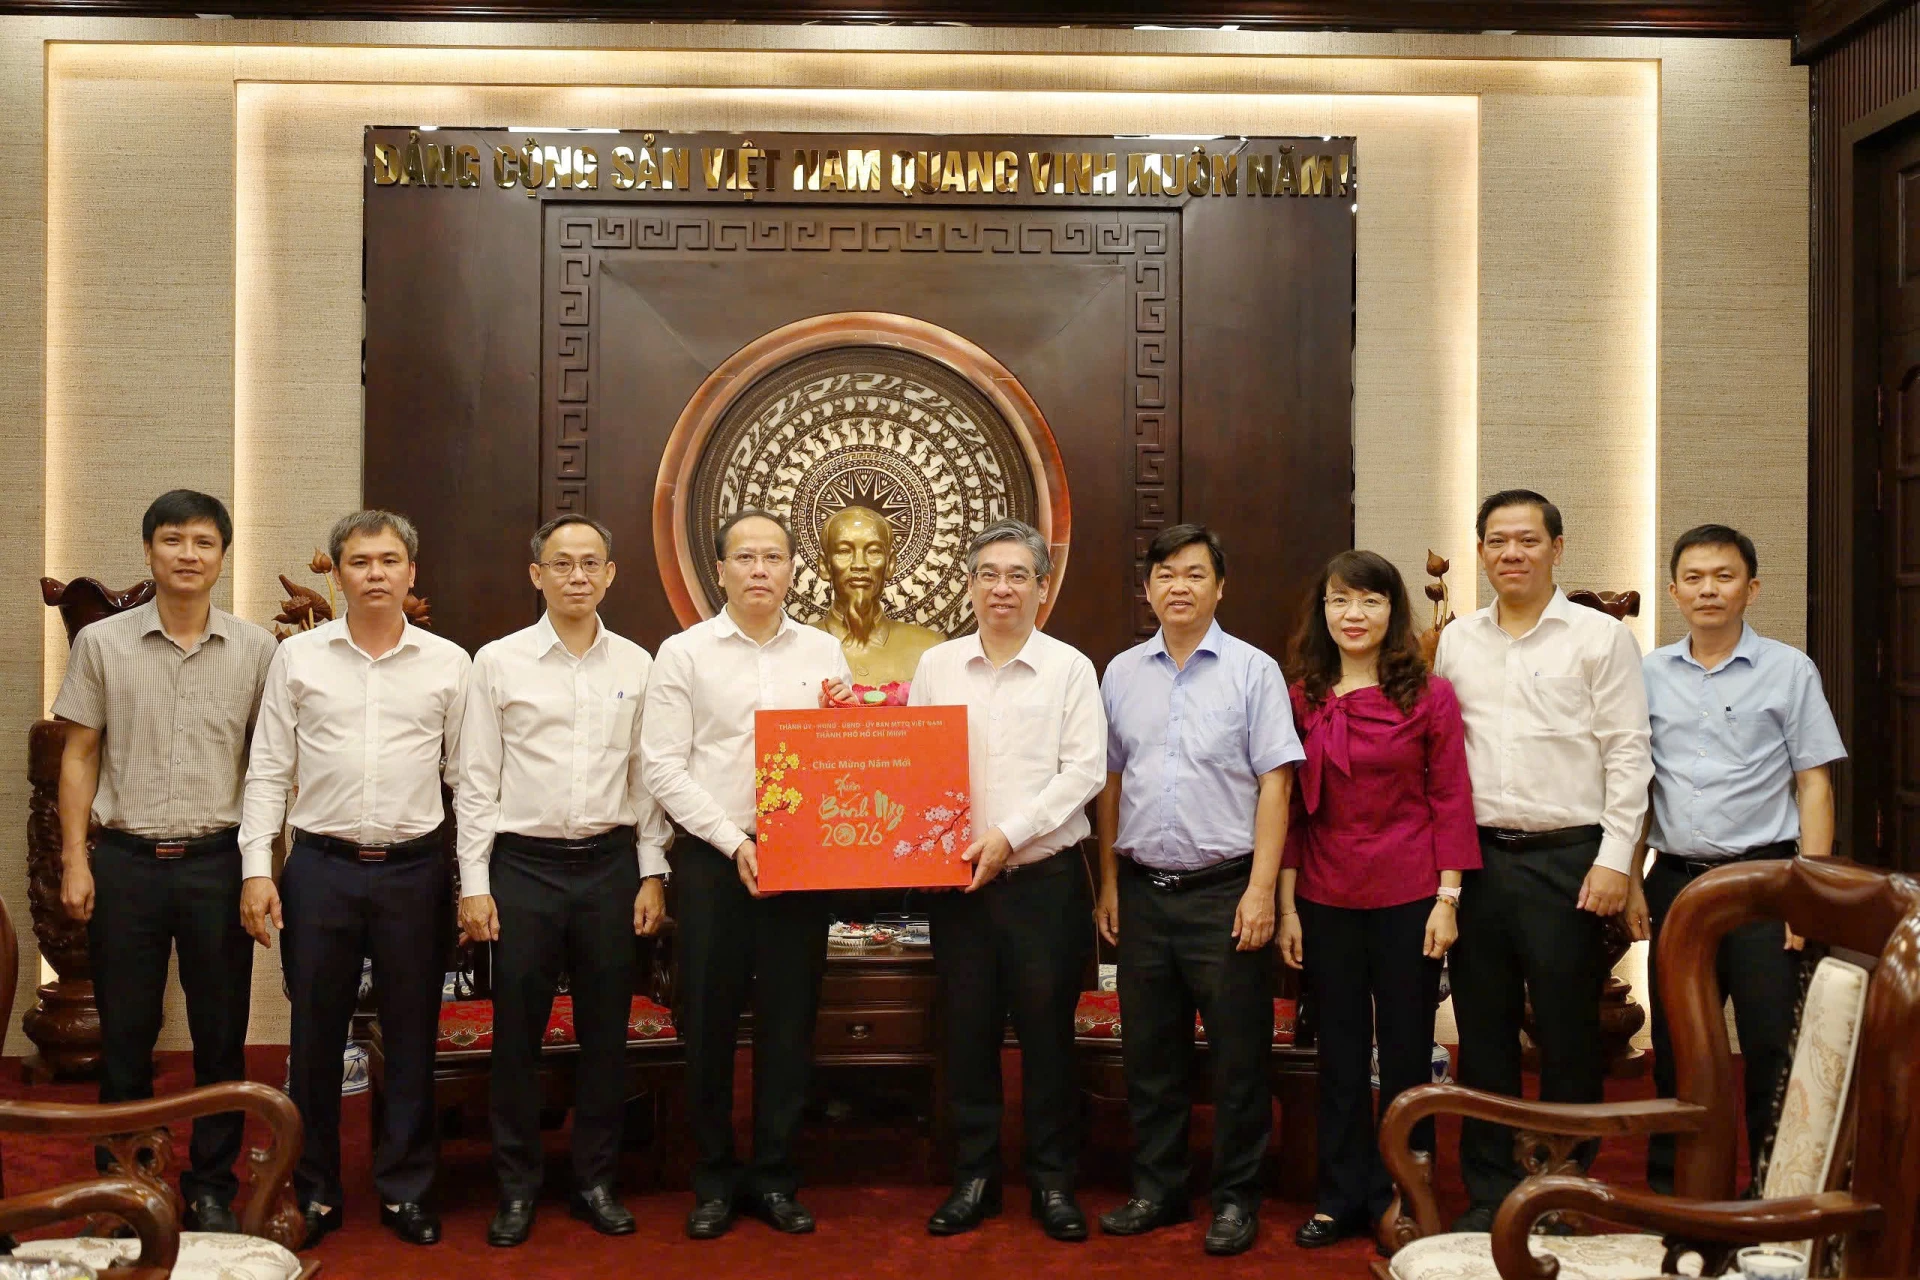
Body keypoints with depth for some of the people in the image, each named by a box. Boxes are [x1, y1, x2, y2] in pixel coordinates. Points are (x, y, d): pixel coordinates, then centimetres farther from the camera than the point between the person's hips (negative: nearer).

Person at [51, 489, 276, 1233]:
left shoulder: (255, 650, 1)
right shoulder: (101, 643, 1)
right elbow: (79, 757, 4)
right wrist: (74, 859, -2)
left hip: (219, 862, 0)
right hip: (126, 861, 0)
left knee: (221, 1037, 7)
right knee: (125, 1033, 10)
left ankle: (212, 1185, 21)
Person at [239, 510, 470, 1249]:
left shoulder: (449, 663, 2)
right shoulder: (297, 657, 3)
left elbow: (467, 777, 4)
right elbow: (268, 773, 3)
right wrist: (257, 870, -4)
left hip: (415, 869, 0)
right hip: (320, 866, 0)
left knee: (412, 1036, 9)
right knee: (315, 1035, 9)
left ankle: (405, 1189, 24)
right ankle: (314, 1192, 26)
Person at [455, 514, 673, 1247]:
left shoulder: (636, 665, 5)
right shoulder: (499, 662, 0)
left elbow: (648, 776, 7)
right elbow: (476, 782, 0)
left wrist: (652, 873, 2)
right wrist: (474, 883, -4)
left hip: (610, 863, 2)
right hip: (524, 864, -1)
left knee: (605, 1030, 10)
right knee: (517, 1032, 6)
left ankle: (596, 1180, 25)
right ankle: (517, 1186, 22)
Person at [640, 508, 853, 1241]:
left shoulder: (825, 652, 8)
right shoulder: (684, 653, 0)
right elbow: (663, 767, -6)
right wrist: (734, 843, -13)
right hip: (714, 858, -2)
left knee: (789, 1022, 8)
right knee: (708, 1023, 6)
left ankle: (774, 1178, 23)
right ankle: (714, 1179, 22)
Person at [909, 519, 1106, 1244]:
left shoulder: (1070, 669, 0)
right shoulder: (936, 666, 7)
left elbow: (1083, 771, -7)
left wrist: (1009, 835, -13)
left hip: (1045, 877, -2)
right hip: (956, 879, 2)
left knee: (1047, 1031, 6)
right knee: (968, 1029, 8)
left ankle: (1052, 1181, 20)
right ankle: (974, 1176, 23)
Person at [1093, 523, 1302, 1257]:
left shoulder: (1252, 670, -2)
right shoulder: (1121, 674, 9)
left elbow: (1275, 783, -6)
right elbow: (1110, 783, 13)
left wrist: (1260, 890, -12)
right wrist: (1109, 884, 11)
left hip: (1224, 890, -3)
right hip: (1142, 889, 4)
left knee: (1238, 1054, 4)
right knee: (1149, 1052, 12)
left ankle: (1236, 1197, 19)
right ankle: (1156, 1190, 26)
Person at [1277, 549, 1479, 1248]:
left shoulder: (1430, 695, -4)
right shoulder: (1301, 698, 3)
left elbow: (1450, 800, -3)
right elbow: (1291, 808, 4)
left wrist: (1447, 899, -8)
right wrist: (1286, 907, 2)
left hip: (1408, 899, -2)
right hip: (1325, 902, 2)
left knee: (1406, 1052, 10)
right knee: (1339, 1055, 13)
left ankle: (1399, 1196, 25)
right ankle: (1342, 1196, 26)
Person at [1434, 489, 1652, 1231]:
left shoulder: (1600, 637, -1)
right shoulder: (1456, 643, 10)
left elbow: (1627, 754, -4)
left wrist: (1613, 860, -10)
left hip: (1567, 859, -4)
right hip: (1477, 857, 4)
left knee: (1567, 1033, 4)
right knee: (1483, 1031, 10)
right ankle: (1489, 1191, 22)